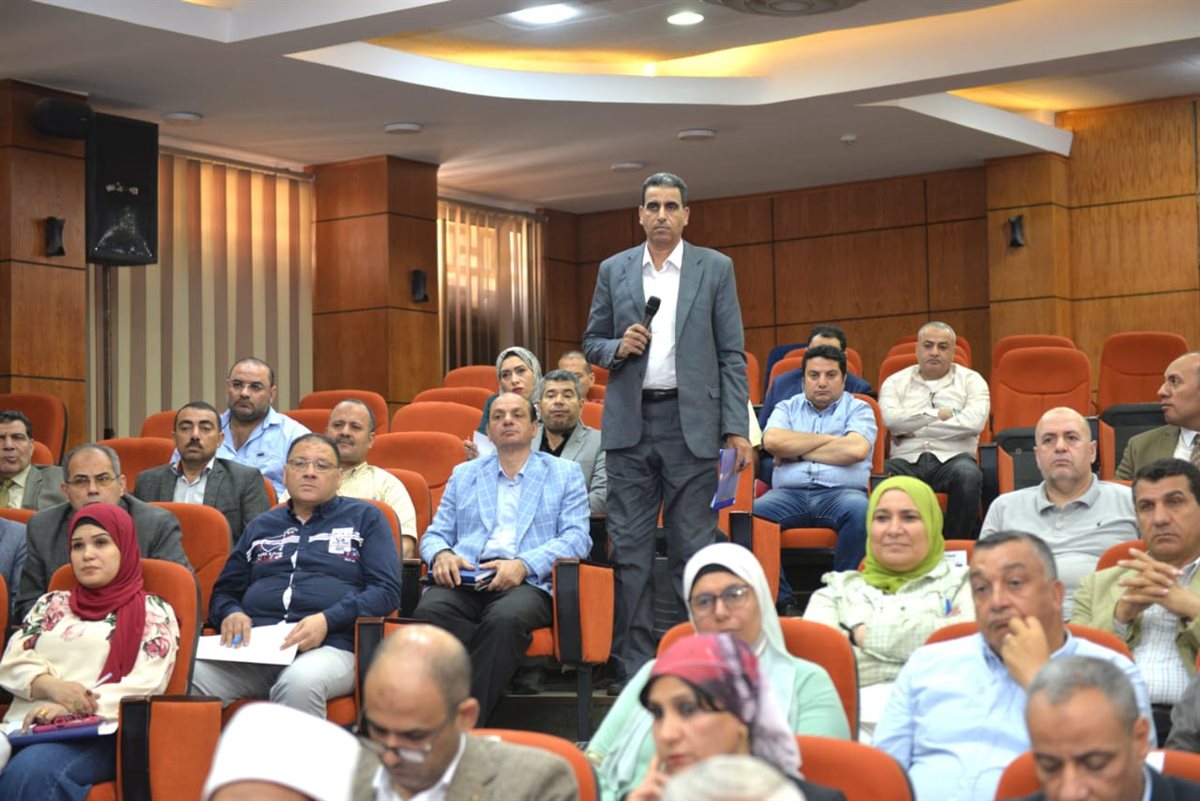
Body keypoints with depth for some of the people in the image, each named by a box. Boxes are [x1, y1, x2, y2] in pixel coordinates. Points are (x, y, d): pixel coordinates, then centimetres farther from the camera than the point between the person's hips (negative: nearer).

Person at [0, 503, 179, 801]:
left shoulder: (153, 612, 10)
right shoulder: (51, 604, 25)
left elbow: (146, 686, -3)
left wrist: (71, 708, -15)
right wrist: (53, 686, -9)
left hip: (99, 733, -3)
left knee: (31, 771, -37)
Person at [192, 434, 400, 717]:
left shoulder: (364, 518, 17)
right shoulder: (261, 526, 28)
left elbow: (387, 590, 5)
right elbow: (224, 591, 29)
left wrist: (328, 620, -11)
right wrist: (231, 614, 3)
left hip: (330, 646, -3)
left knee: (300, 682, -40)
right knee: (189, 676, -29)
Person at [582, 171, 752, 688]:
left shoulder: (715, 269, 5)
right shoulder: (613, 271, 10)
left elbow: (731, 355, 3)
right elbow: (592, 344, 16)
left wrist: (737, 429, -5)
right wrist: (618, 347, -8)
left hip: (691, 422, -2)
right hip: (629, 422, 2)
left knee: (693, 547, 1)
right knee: (629, 549, 3)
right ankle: (633, 665, 9)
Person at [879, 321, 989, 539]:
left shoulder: (970, 380, 15)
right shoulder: (896, 382, 18)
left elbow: (974, 422, -6)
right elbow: (891, 419, -4)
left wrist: (914, 429, -2)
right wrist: (940, 414, -2)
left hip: (952, 458, 0)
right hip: (907, 461, 0)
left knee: (968, 474, -36)